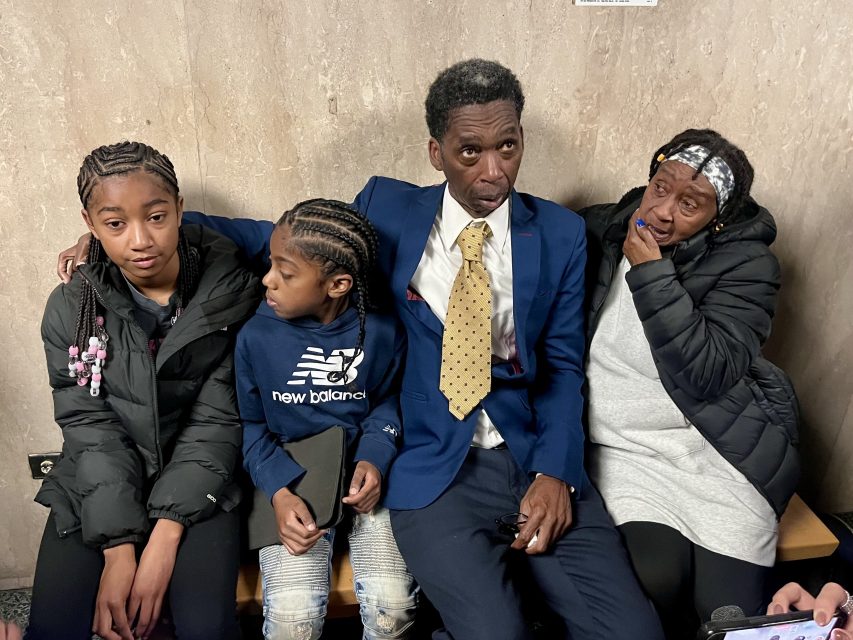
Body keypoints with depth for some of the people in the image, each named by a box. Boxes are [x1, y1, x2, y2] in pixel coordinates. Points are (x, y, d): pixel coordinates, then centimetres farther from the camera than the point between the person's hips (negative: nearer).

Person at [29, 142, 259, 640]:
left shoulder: (230, 293, -12)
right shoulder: (70, 308, -6)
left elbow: (215, 421, -11)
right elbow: (90, 428, -7)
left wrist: (164, 537, -18)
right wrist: (118, 548, -17)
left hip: (196, 484, -2)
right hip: (96, 487, 2)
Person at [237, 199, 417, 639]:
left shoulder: (381, 333, -9)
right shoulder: (256, 337, -10)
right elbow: (250, 425, 0)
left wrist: (375, 458, -10)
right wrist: (279, 492, -14)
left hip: (362, 475, 1)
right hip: (291, 481, 0)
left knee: (392, 604, -15)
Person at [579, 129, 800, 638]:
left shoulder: (745, 262, -4)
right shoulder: (596, 232, 3)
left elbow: (706, 377, -16)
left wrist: (652, 276, -18)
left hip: (720, 448, -1)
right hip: (621, 446, 1)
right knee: (656, 577, -22)